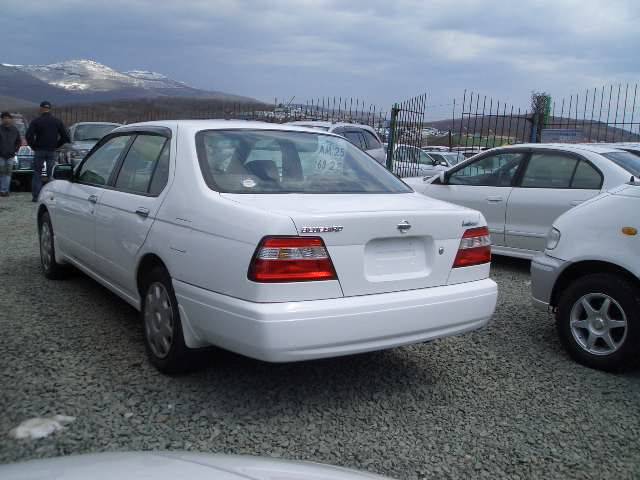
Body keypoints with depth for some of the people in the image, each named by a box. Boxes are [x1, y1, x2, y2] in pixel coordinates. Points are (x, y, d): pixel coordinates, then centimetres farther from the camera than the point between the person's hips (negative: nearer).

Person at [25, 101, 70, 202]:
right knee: (51, 174, 7)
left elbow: (29, 136, -11)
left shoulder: (36, 121, -4)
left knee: (37, 174, 6)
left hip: (39, 151, -2)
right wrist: (56, 145, 9)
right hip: (52, 152, 2)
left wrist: (33, 146, 3)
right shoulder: (57, 121, 3)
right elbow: (65, 137, 1)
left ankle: (36, 196, 3)